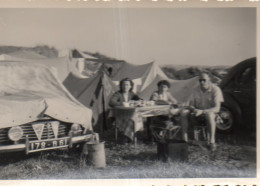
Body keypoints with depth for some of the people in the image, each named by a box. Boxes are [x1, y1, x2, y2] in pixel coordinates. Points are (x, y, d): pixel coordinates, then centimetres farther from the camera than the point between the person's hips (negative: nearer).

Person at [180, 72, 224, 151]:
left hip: (210, 112, -4)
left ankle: (212, 142, -33)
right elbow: (190, 104, 6)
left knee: (209, 115, -40)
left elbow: (216, 108, -21)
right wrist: (193, 109, -20)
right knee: (184, 112, -22)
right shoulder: (197, 90, 2)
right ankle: (184, 138, -21)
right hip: (198, 113, 4)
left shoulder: (215, 90, -12)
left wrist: (202, 111, -33)